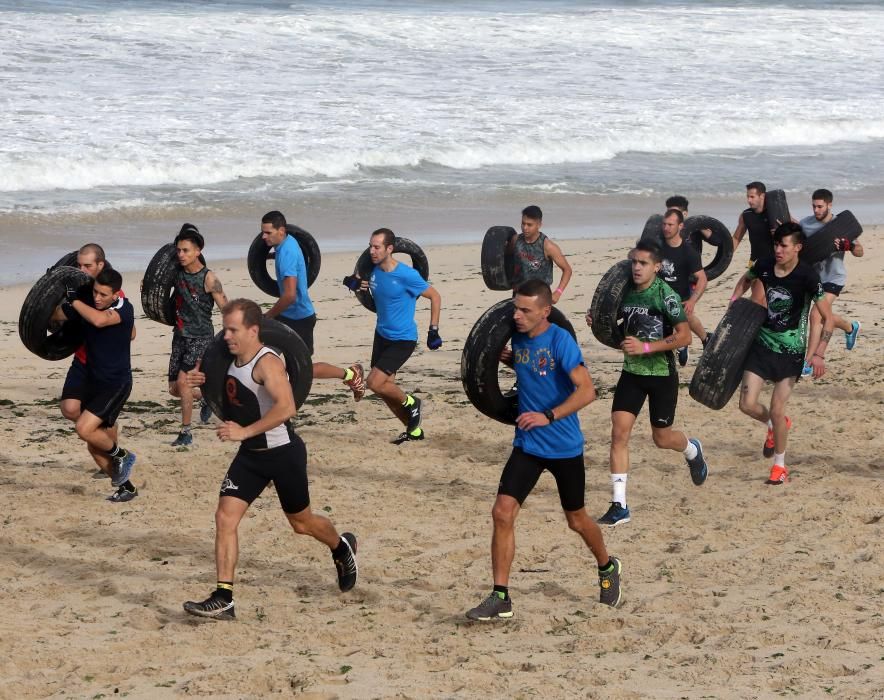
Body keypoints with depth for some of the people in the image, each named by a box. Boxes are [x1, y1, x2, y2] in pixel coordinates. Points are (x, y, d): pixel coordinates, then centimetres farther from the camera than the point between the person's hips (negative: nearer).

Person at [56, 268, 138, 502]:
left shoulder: (124, 309, -19)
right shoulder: (86, 306, -2)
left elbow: (99, 320, -39)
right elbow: (54, 315, 9)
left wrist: (73, 299, -28)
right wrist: (60, 297, -7)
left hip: (116, 384, -7)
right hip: (93, 381, 7)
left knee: (85, 429, -22)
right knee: (96, 447, 10)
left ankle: (121, 456, 4)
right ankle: (125, 487, 27)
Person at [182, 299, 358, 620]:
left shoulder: (267, 363, -24)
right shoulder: (230, 360, 0)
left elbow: (286, 407, -38)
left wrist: (245, 431, -39)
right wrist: (198, 380, -7)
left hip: (283, 453, -7)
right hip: (250, 455, 7)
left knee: (301, 523, 14)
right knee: (225, 518, -9)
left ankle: (342, 547, 47)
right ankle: (223, 599, -10)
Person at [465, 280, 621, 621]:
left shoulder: (561, 341, -19)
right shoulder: (518, 338, 1)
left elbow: (586, 391, -26)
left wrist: (548, 416, -34)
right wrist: (511, 360, 2)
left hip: (565, 447, -5)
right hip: (527, 444, 5)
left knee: (576, 520, 13)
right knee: (502, 512, -11)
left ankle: (607, 569, 44)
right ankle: (500, 598, -6)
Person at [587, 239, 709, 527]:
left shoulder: (665, 295, -16)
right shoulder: (625, 291, 1)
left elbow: (684, 336, -18)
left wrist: (646, 347, -25)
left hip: (662, 373, -4)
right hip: (632, 372, 4)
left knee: (662, 438, 9)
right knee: (619, 432, -9)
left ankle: (693, 450, 47)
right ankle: (619, 506, -6)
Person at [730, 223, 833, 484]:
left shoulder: (807, 276, -19)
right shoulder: (764, 265, -5)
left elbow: (828, 318, -14)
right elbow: (746, 279, 21)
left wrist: (819, 354, -23)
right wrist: (734, 301, 5)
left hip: (790, 351, -4)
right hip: (762, 342, 4)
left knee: (777, 409, -5)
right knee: (747, 404, -2)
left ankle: (780, 465, 16)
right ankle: (774, 425, 33)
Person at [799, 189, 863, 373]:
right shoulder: (805, 224, -2)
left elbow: (860, 251, -8)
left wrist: (845, 246, -29)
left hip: (833, 277, -5)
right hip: (813, 275, 5)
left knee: (816, 315, -19)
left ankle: (809, 362, -13)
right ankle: (851, 327, 53)